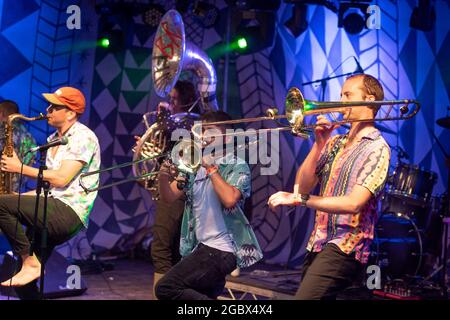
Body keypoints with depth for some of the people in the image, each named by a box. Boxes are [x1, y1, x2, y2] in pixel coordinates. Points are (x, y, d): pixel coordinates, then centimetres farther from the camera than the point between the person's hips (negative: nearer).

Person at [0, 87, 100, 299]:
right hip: (54, 210, 9)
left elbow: (61, 179, -19)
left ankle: (30, 262, -11)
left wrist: (21, 168, -10)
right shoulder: (54, 139, 19)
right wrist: (20, 197, 6)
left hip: (69, 214, -9)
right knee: (25, 281, 5)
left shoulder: (83, 137, -9)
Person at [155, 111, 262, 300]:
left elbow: (229, 199, -23)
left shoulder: (238, 166, -5)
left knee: (166, 288, -17)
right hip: (201, 247, 7)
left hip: (220, 249, -7)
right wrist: (163, 176, -15)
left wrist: (211, 167, -16)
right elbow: (169, 197, 4)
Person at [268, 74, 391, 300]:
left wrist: (299, 200, -19)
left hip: (345, 247, -7)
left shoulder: (377, 148, -7)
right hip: (317, 243, 7)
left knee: (305, 296, -21)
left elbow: (353, 203, -19)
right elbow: (302, 187, 6)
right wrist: (318, 145, -4)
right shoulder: (335, 143, 14)